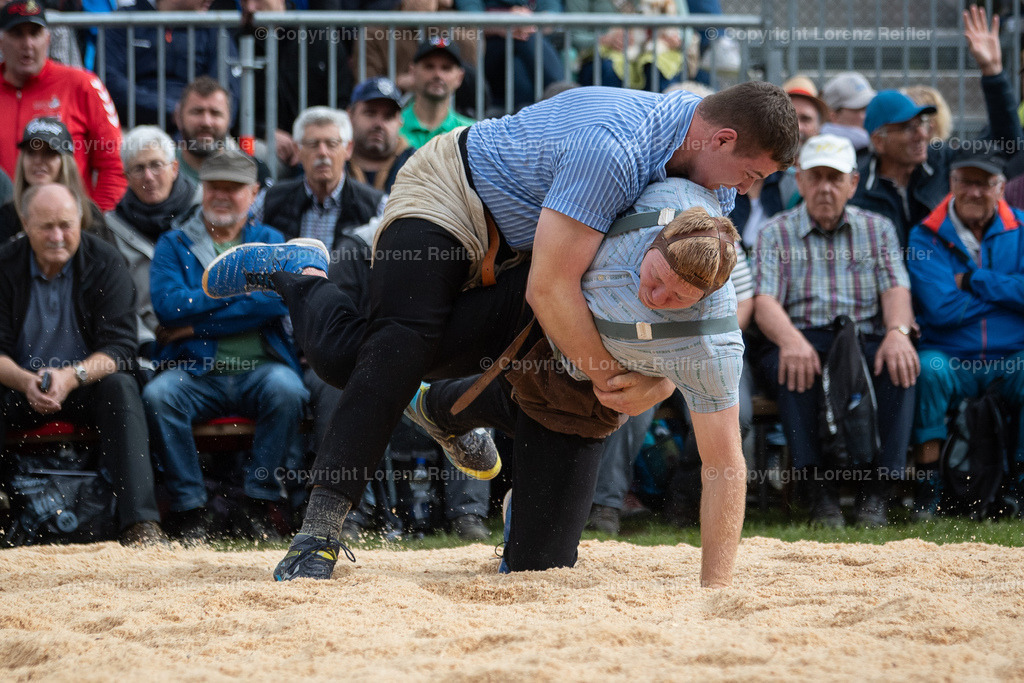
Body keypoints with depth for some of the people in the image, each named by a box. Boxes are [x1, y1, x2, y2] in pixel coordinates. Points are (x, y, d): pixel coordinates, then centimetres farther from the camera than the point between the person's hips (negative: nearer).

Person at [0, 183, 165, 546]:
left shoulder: (105, 264, -7)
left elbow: (119, 346, -13)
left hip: (86, 384, -1)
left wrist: (72, 377, -32)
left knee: (120, 388, -32)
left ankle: (140, 523, -40)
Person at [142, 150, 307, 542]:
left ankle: (259, 503, -19)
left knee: (286, 389, -33)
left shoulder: (270, 242, 14)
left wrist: (196, 325, -9)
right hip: (196, 373, 0)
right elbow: (167, 304, -5)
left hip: (260, 368, 0)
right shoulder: (173, 245, 14)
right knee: (157, 395, -31)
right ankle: (189, 508, -22)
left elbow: (277, 302, -6)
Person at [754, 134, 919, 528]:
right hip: (804, 338, -1)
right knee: (794, 365, -37)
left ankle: (876, 492, -33)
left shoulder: (877, 228, 17)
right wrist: (790, 339, -28)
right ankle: (822, 490, -36)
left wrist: (897, 332, -22)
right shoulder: (776, 233, 11)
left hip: (865, 340, 1)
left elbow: (895, 288, 2)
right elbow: (764, 302, -4)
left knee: (899, 363, -33)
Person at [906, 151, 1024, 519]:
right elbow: (942, 308, -11)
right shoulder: (926, 237, 3)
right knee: (928, 368, -33)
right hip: (953, 359, -1)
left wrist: (973, 280, -9)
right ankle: (928, 484, -28)